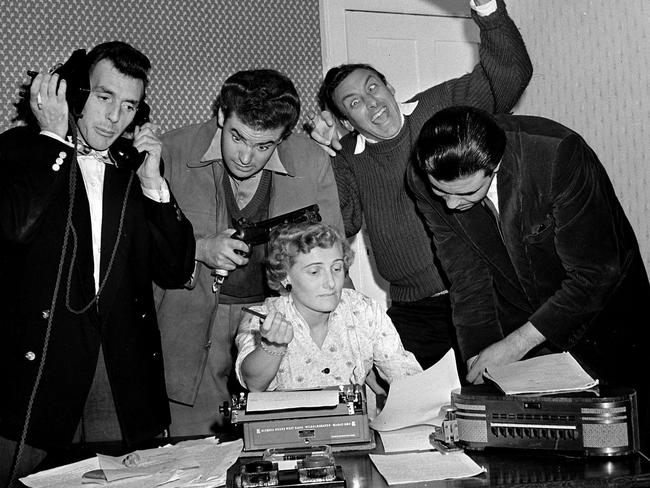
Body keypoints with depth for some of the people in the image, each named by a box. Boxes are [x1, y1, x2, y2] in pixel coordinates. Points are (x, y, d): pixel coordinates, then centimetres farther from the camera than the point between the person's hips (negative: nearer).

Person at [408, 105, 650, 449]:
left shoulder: (559, 156, -32)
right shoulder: (423, 180, -18)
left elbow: (593, 276, -26)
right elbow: (467, 282, -10)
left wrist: (516, 344, -26)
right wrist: (479, 368, -15)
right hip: (517, 329, 3)